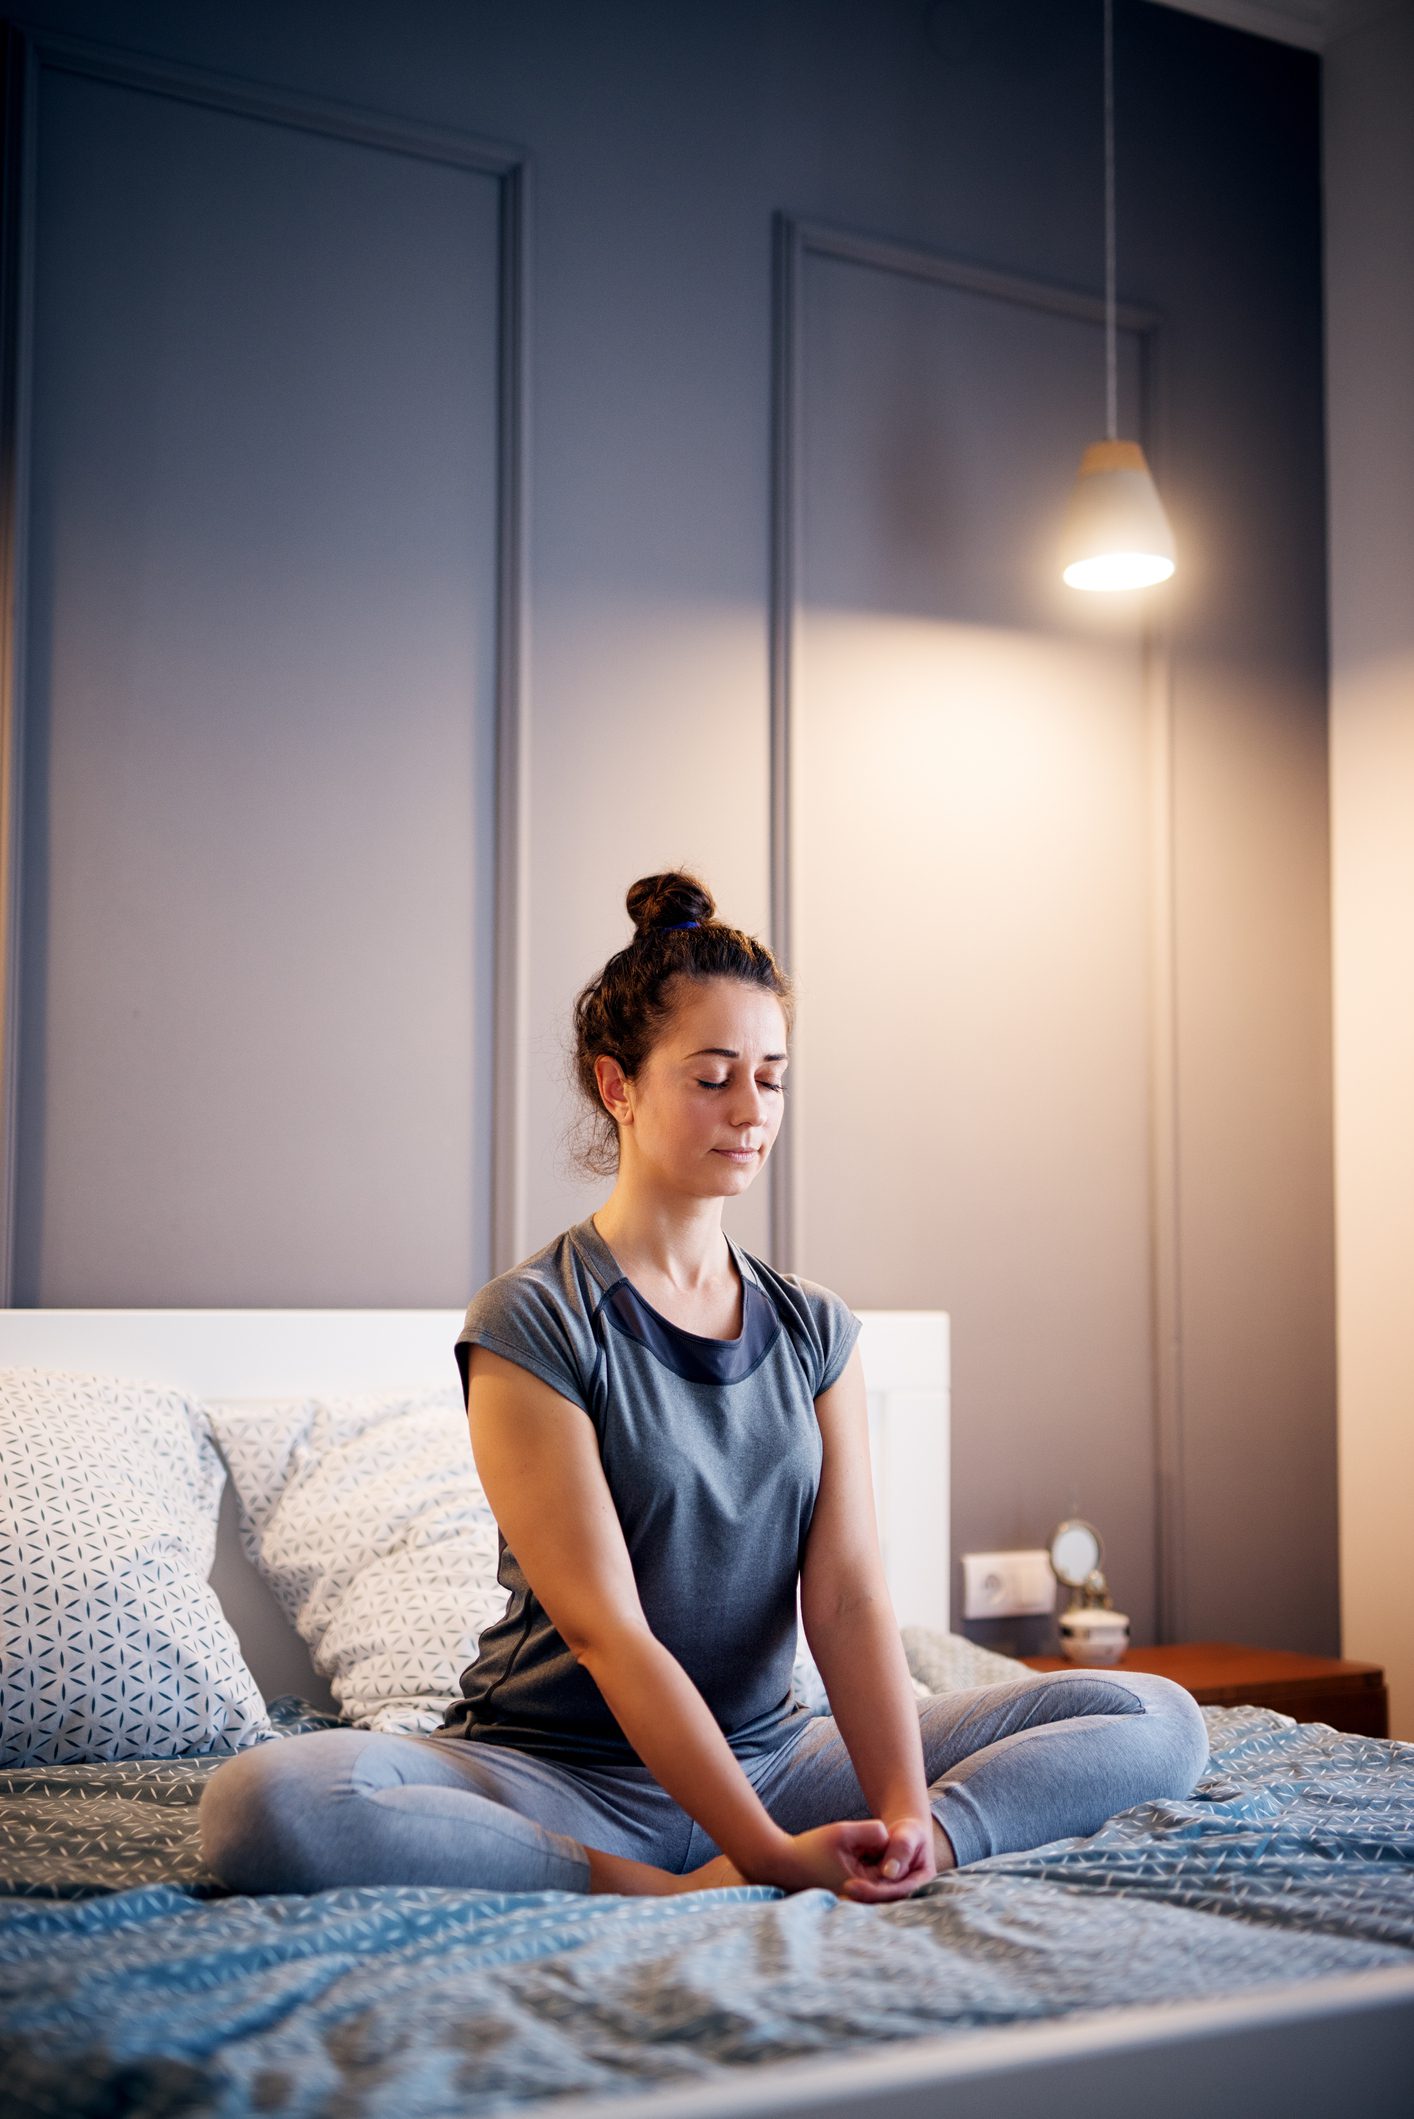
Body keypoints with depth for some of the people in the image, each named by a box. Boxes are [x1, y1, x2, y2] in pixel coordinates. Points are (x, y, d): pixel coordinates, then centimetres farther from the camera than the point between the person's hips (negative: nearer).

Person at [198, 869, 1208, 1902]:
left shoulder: (815, 1330, 8)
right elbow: (605, 1628, -16)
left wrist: (904, 1812, -20)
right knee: (263, 1803, -33)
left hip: (770, 1755, 5)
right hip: (566, 1771, -5)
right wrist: (769, 1853, -24)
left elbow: (850, 1593, -3)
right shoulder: (530, 1323, -8)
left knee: (1160, 1717, -9)